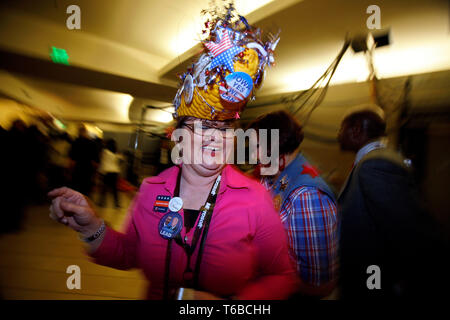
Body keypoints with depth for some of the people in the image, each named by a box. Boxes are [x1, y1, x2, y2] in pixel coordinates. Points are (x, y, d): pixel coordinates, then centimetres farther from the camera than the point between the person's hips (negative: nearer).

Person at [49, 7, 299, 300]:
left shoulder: (255, 199, -16)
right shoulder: (151, 191, -8)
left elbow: (283, 277, -9)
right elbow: (129, 255, 6)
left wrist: (229, 306, -21)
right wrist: (92, 228, -10)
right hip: (156, 296, 3)